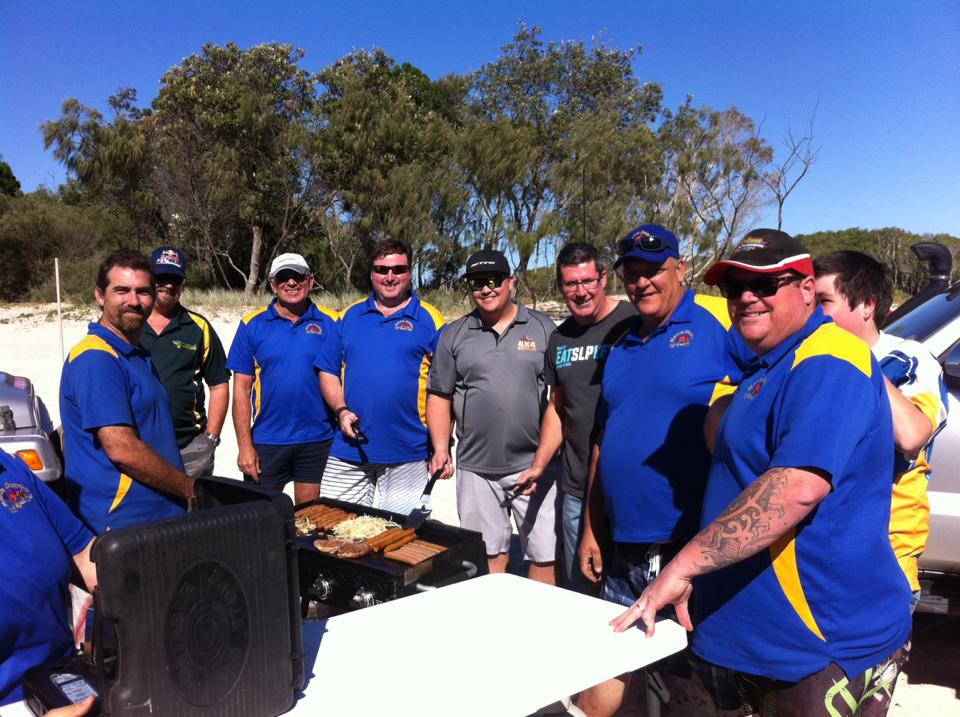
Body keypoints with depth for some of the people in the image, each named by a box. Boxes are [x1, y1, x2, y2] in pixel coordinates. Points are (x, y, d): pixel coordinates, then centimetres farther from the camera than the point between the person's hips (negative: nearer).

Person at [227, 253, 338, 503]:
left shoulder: (331, 323, 0)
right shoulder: (252, 325, 0)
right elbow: (242, 388, -1)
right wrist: (244, 445, -6)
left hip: (318, 439, 0)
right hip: (266, 442, 0)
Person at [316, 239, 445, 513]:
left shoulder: (429, 319, 0)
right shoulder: (350, 316, 9)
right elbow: (328, 372, 12)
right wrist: (341, 410, -6)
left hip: (407, 455, -3)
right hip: (348, 450, 3)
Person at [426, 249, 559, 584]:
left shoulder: (542, 327, 4)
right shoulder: (454, 335, 8)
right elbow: (439, 396, 10)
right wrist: (441, 448, -3)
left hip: (535, 466, -1)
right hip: (476, 469, 2)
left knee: (545, 556, 2)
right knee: (490, 556, 11)